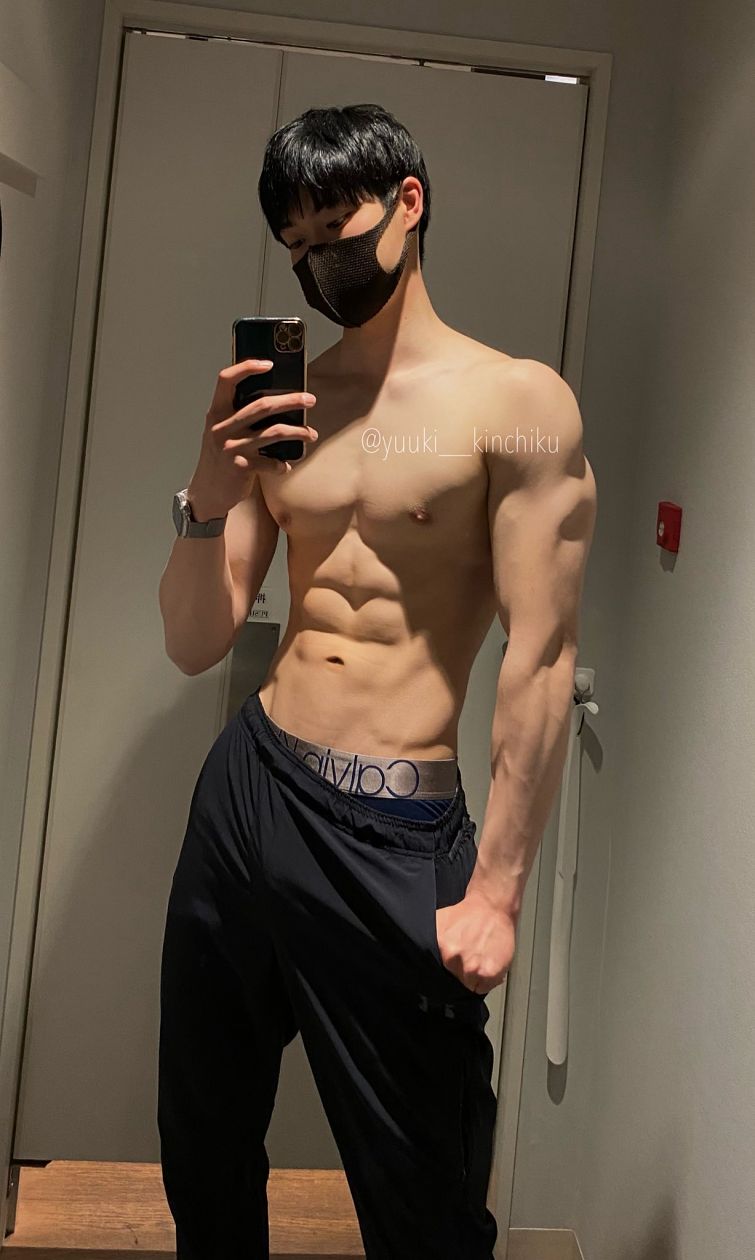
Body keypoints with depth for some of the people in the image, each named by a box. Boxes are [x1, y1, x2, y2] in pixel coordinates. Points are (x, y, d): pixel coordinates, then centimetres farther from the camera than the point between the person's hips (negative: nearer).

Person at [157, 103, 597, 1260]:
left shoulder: (518, 402, -6)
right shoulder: (284, 410, 9)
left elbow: (542, 660, -11)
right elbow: (195, 645, 8)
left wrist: (496, 890, -14)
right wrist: (210, 500, -10)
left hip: (393, 834, -5)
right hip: (244, 787, 6)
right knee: (201, 1161, 20)